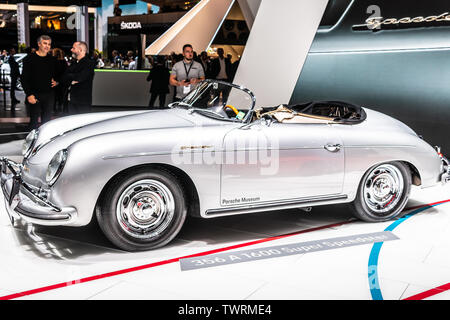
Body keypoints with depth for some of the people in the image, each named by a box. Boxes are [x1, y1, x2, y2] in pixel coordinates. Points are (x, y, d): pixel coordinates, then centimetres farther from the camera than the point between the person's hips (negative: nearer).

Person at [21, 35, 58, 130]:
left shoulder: (52, 60, 11)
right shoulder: (30, 59, -2)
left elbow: (56, 75, 25)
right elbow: (24, 78, -5)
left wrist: (56, 82, 1)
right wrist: (29, 94, -15)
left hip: (49, 94, 4)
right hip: (34, 95, -4)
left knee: (47, 121, 7)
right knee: (34, 121, -3)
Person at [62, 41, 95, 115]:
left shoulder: (90, 63, -7)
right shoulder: (74, 63, 17)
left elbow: (80, 77, -20)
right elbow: (64, 78, 9)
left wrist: (69, 76, -5)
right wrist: (71, 81, -10)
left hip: (83, 101, -7)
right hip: (71, 100, 7)